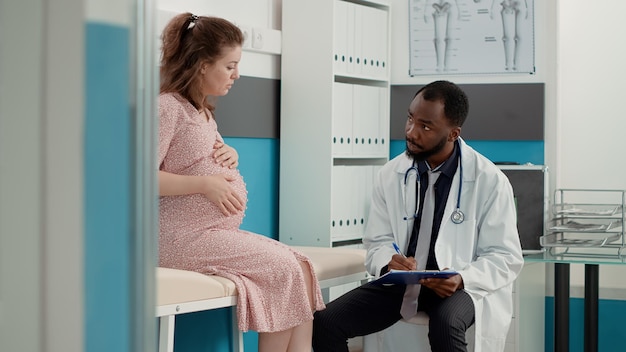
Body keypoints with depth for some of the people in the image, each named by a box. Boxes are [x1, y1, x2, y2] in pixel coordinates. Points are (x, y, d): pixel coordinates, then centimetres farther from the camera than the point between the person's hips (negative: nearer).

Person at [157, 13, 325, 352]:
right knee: (283, 267, -16)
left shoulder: (204, 112, 18)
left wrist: (231, 157, 5)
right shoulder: (168, 106, -11)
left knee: (300, 265, -6)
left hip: (220, 231, 9)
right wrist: (205, 184, -24)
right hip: (186, 235, -9)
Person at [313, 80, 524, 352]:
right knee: (324, 323, -18)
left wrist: (462, 279, -27)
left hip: (460, 286, -4)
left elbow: (506, 258, -7)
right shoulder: (390, 175, 1)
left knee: (445, 327, -39)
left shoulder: (490, 181, -10)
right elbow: (378, 242, 7)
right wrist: (389, 263, -19)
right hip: (401, 281, 4)